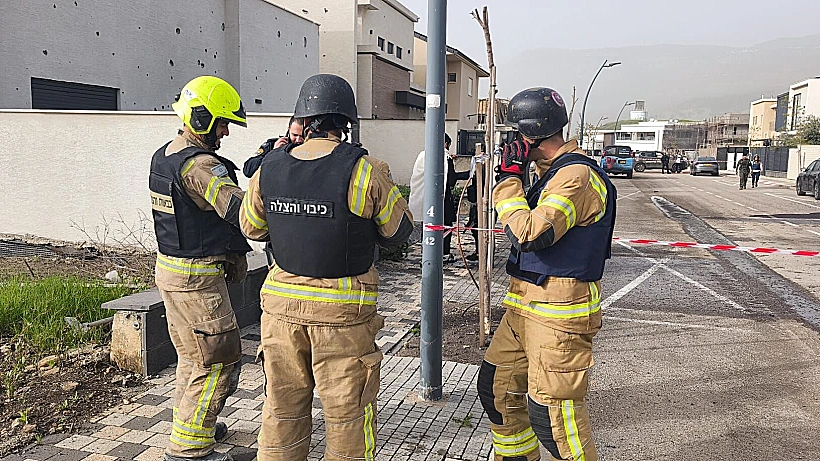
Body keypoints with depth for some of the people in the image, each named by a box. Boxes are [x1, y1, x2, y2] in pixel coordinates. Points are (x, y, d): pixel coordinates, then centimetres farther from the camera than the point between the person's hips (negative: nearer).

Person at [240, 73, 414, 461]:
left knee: (283, 407, 19)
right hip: (342, 310, -4)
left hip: (281, 304, 4)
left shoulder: (270, 169, -2)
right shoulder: (365, 171, -15)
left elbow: (251, 228, 13)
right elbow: (398, 231, -2)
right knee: (347, 414, 12)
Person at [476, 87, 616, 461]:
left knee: (550, 412, -6)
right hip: (524, 305, 10)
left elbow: (529, 236, -26)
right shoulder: (553, 171, 15)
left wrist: (509, 178, -18)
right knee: (496, 388, 18)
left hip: (558, 314, -10)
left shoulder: (576, 175, -17)